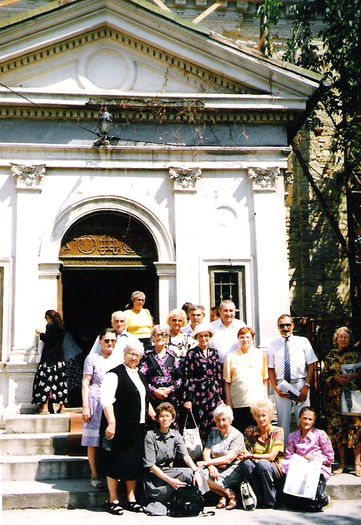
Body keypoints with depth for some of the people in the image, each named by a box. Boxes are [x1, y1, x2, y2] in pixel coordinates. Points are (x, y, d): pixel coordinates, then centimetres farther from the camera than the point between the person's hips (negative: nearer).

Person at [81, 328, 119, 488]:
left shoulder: (118, 360, 14)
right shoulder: (92, 358, 2)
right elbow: (85, 383, -1)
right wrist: (85, 406, -8)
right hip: (96, 402, -3)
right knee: (94, 442, -1)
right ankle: (95, 476, 5)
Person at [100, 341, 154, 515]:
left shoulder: (140, 376, 17)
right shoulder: (115, 374, -8)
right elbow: (106, 399, -17)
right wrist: (112, 423, -25)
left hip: (139, 426, 7)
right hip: (121, 427, -7)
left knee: (135, 462, 10)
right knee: (118, 461, -2)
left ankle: (131, 499, 20)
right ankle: (113, 500, 10)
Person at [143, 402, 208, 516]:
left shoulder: (175, 435, 6)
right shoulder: (150, 436, -10)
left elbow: (185, 456, -6)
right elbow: (151, 466, -14)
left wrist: (196, 471, -25)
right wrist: (169, 480, -25)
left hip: (168, 471, 6)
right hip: (154, 476, -6)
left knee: (193, 472, -18)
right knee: (187, 473, -25)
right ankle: (158, 501, -17)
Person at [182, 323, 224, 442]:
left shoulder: (214, 352, 13)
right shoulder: (192, 354, -1)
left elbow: (219, 375, 16)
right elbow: (187, 377, -5)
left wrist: (220, 395, 12)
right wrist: (187, 399, -11)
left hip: (214, 394, 4)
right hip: (199, 395, -4)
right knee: (201, 427, -3)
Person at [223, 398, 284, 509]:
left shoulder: (278, 431, -2)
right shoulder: (250, 432, 8)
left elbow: (272, 456, -12)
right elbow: (246, 454, 2)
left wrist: (251, 456, -20)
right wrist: (243, 456, -22)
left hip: (274, 470, -3)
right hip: (255, 469, 3)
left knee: (262, 464, -34)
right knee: (246, 463, -29)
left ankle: (271, 502, -17)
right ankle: (259, 499, -21)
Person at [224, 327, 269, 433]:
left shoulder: (261, 355, 9)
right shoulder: (231, 356, 6)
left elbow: (265, 379, 12)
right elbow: (227, 382, 6)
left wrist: (266, 399, 5)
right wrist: (228, 402, 1)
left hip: (258, 403, 0)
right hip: (238, 404, 0)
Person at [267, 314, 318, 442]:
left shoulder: (303, 342, 4)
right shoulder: (273, 345, 8)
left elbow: (311, 365, 2)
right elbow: (271, 369, 8)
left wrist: (306, 386, -6)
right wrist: (276, 388, -5)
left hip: (300, 385, -1)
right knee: (283, 422, 4)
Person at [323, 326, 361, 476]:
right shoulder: (331, 356, 12)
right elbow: (324, 376, 11)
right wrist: (336, 378, -7)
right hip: (335, 396, 2)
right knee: (337, 428, 0)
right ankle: (342, 463, 9)